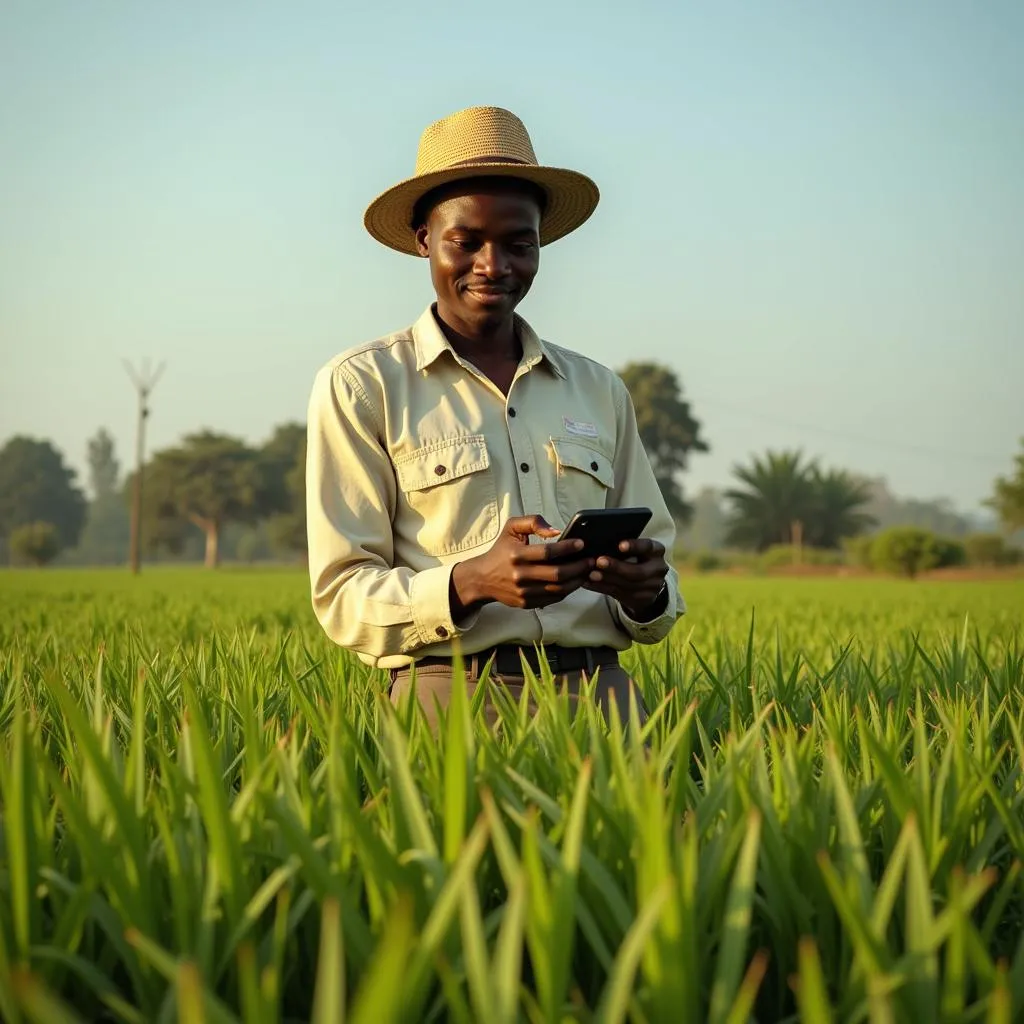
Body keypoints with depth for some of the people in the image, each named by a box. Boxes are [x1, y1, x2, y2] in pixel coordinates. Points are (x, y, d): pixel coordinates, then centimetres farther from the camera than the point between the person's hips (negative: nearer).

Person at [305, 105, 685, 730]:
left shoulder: (600, 390, 16)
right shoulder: (361, 387, 4)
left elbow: (661, 581, 18)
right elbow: (344, 599, -2)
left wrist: (646, 592, -6)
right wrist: (472, 581, -19)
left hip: (600, 691, 3)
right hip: (451, 695, -3)